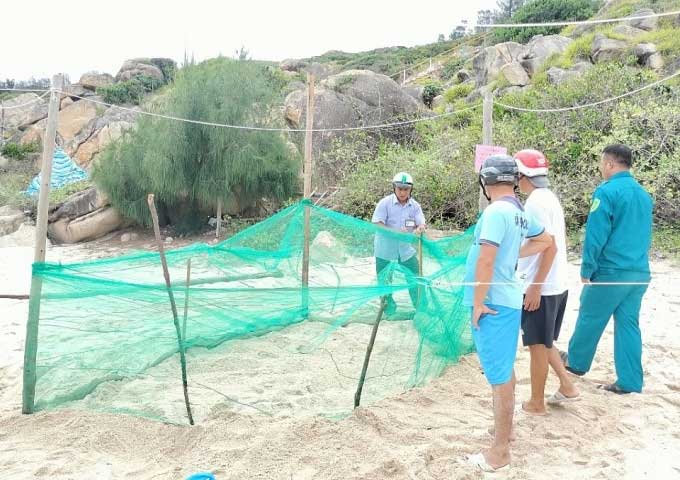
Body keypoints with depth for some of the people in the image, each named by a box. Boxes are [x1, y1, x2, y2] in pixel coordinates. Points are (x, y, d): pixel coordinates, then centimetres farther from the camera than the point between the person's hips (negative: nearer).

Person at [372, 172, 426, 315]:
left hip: (406, 249, 3)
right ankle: (389, 308, 30)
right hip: (385, 250, -2)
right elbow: (377, 225, -18)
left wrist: (418, 229, -35)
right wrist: (396, 232, -31)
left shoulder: (414, 205, -2)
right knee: (385, 280, 9)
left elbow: (422, 224, -10)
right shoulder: (385, 203, -13)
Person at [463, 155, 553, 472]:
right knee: (504, 370, 25)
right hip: (507, 299, 10)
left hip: (494, 303, -9)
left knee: (499, 376, -1)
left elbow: (485, 260, -24)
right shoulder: (519, 211, 8)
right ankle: (505, 429, 45)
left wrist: (478, 303, -17)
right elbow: (545, 240, 25)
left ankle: (499, 452, 10)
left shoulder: (496, 211, -19)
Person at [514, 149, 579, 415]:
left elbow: (550, 246, -22)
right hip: (557, 284, 9)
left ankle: (536, 403, 16)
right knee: (543, 342, 22)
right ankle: (567, 386, 25)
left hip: (541, 287, -9)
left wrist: (535, 286, -20)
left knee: (537, 345, 3)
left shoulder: (536, 202, -17)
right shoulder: (549, 197, 12)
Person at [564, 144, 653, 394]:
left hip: (611, 271, -7)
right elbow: (643, 235, 18)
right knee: (629, 324, 10)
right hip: (639, 273, 7)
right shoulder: (644, 194, 11)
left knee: (590, 319, 11)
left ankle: (576, 362, 28)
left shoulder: (607, 191, -12)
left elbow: (595, 236, -15)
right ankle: (629, 381, 13)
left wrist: (587, 270, -7)